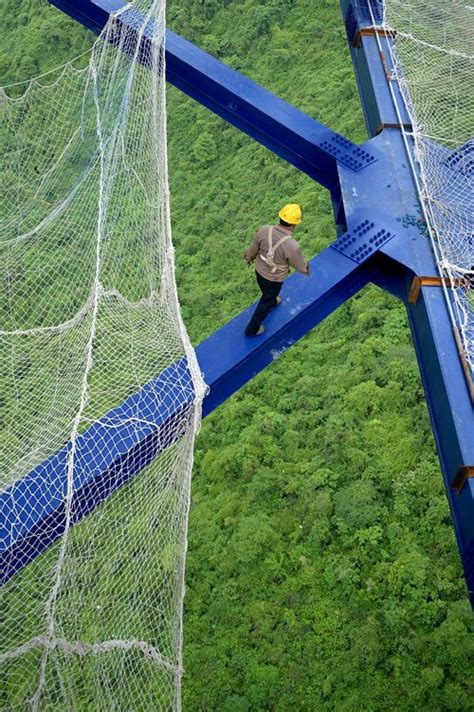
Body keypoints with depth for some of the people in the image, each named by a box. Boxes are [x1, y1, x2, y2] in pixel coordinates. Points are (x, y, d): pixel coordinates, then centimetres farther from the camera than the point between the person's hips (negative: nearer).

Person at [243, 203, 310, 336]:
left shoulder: (265, 230, -27)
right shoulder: (292, 246, -39)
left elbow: (253, 248, -8)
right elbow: (300, 266, -20)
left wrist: (248, 257, 16)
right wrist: (306, 269, 5)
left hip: (259, 270, 5)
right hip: (274, 279, -5)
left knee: (267, 292, 38)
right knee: (266, 303, 23)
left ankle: (272, 302, 71)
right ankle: (252, 329, 42)